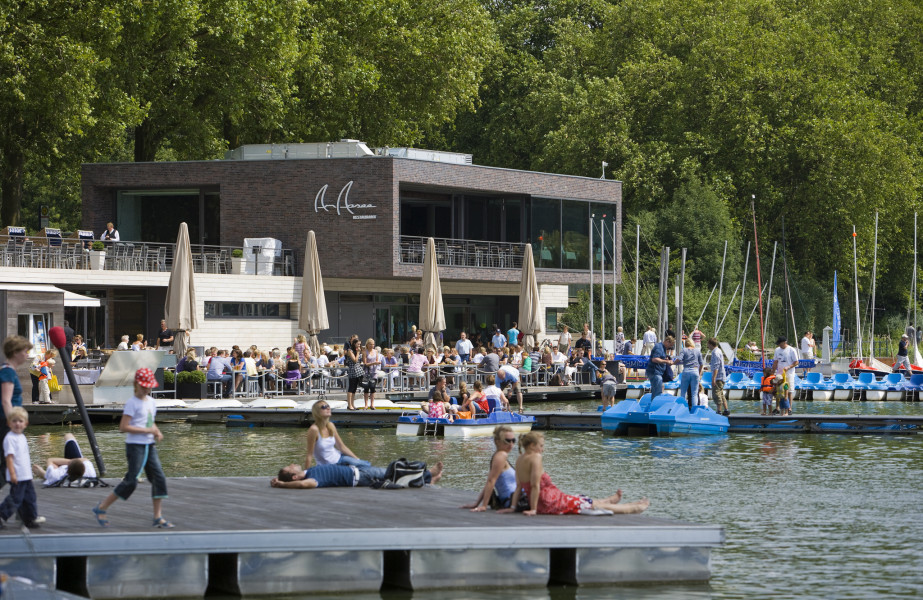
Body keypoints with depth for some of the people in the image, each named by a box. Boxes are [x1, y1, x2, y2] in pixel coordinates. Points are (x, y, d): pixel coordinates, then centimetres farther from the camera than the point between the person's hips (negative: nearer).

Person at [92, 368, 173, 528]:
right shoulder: (132, 403, -12)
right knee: (131, 481, -11)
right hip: (135, 446, -8)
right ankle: (102, 508, 2)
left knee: (159, 478, 0)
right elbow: (123, 427, -19)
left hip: (149, 446, 8)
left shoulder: (151, 402, 13)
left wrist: (157, 431, 6)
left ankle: (158, 518, 6)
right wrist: (147, 430, -19)